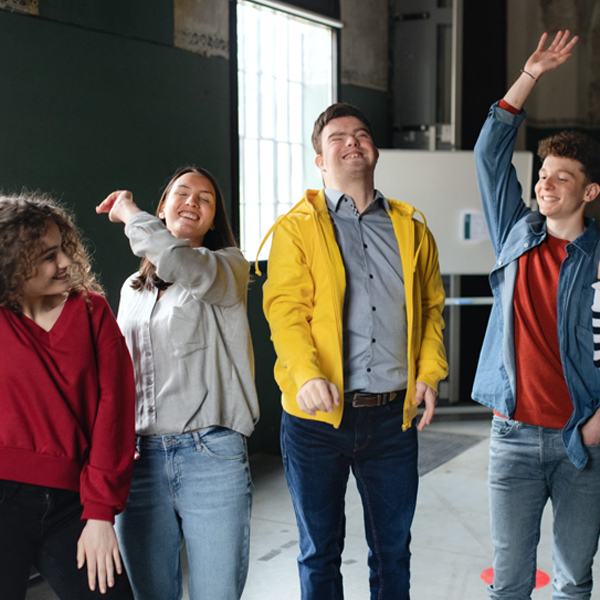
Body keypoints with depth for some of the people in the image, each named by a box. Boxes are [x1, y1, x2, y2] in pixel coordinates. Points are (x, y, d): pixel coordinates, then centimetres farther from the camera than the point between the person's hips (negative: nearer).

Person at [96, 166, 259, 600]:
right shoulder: (133, 289, 17)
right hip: (139, 460, 5)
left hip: (212, 457, -4)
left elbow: (180, 262, -22)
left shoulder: (229, 267, 1)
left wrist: (127, 213, -5)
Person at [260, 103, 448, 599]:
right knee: (320, 554, 12)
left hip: (393, 415, 3)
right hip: (318, 415, -2)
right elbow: (285, 308, -8)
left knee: (393, 550, 15)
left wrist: (429, 372, -1)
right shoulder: (296, 227, 2)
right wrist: (307, 375, -23)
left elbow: (432, 307, 14)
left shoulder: (410, 228, 11)